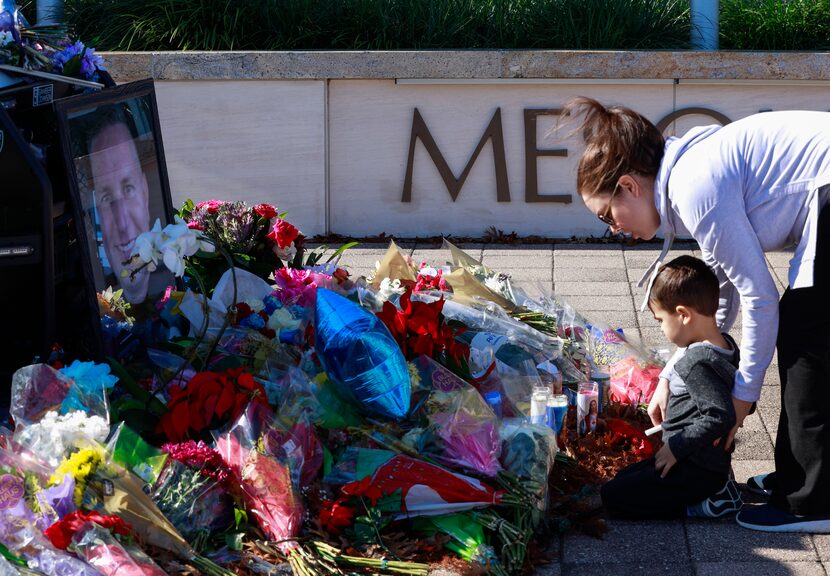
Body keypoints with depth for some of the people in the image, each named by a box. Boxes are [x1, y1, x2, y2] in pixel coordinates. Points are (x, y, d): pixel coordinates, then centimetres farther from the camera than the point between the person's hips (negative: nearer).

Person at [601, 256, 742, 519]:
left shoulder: (697, 363, -24)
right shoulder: (726, 345, 4)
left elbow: (720, 417, -31)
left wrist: (676, 447, -20)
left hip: (695, 469, -10)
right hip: (714, 460, 10)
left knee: (613, 496, -8)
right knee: (624, 478, 21)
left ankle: (703, 505, -8)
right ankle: (714, 489, 9)